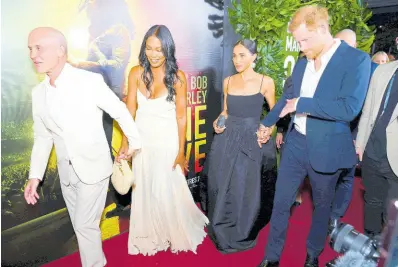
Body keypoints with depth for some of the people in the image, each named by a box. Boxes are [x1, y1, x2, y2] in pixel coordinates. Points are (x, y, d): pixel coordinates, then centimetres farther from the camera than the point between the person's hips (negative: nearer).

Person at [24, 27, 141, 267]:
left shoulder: (90, 81, -17)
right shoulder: (38, 93, 1)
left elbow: (120, 112, -7)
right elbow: (43, 137, 8)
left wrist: (135, 141, 2)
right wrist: (35, 175, 3)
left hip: (93, 167, -6)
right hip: (67, 171, 6)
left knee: (85, 224, 1)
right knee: (80, 224, 17)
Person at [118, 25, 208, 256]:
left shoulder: (177, 77, -13)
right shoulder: (136, 73, -6)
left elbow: (181, 116, -10)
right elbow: (130, 111, -3)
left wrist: (181, 151, -10)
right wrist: (125, 144, -7)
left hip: (167, 142, -3)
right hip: (143, 141, 3)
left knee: (169, 190, 8)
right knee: (145, 190, 14)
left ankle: (177, 233, 38)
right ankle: (150, 235, 39)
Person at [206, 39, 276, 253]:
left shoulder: (265, 82, -4)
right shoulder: (228, 81, 7)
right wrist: (218, 122, -3)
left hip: (252, 140, -3)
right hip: (227, 139, 4)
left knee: (247, 189, 5)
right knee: (223, 188, 11)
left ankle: (240, 235, 29)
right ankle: (222, 232, 34)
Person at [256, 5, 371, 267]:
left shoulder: (357, 59, -13)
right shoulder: (302, 62, 4)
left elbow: (350, 108, -24)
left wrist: (301, 104, -20)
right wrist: (267, 122, 25)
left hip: (325, 149, -4)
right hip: (295, 144, 5)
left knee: (322, 205, 17)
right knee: (281, 203, 9)